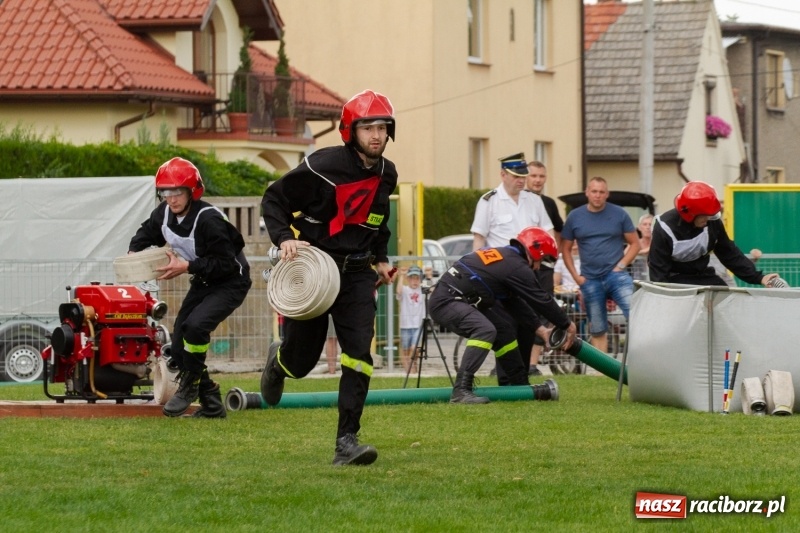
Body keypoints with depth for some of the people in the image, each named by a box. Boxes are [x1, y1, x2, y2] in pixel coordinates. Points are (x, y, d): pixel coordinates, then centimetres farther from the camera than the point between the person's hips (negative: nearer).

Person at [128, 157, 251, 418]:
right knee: (179, 345, 1)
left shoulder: (208, 219, -30)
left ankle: (189, 385, -8)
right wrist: (133, 252, -5)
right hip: (203, 283, 9)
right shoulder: (164, 213, -6)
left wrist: (186, 267, -31)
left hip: (230, 282, -9)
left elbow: (225, 263, -29)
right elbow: (147, 233, 15)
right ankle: (211, 405, 13)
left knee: (195, 325, -31)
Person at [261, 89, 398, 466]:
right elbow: (274, 199, -7)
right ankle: (278, 360, 45)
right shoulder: (323, 166, -16)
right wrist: (284, 239, -21)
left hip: (356, 273, 4)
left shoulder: (386, 175, 4)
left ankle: (346, 442, -12)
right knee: (301, 362, 5)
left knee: (360, 354, -14)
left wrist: (381, 258, 16)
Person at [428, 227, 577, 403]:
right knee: (485, 330, -30)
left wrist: (538, 328, 19)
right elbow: (542, 300, -7)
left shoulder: (502, 257, 15)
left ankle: (520, 385, 26)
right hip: (445, 301, -11)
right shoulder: (517, 266, -14)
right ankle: (461, 391, -35)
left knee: (505, 327, 18)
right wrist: (567, 325, 5)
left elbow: (514, 302, 21)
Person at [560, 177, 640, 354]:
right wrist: (576, 276, 2)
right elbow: (565, 248, 11)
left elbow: (635, 243, 5)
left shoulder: (619, 214, 0)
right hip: (590, 280, 2)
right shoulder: (575, 217, 5)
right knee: (597, 330, 8)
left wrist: (621, 265, -7)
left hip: (616, 275, -2)